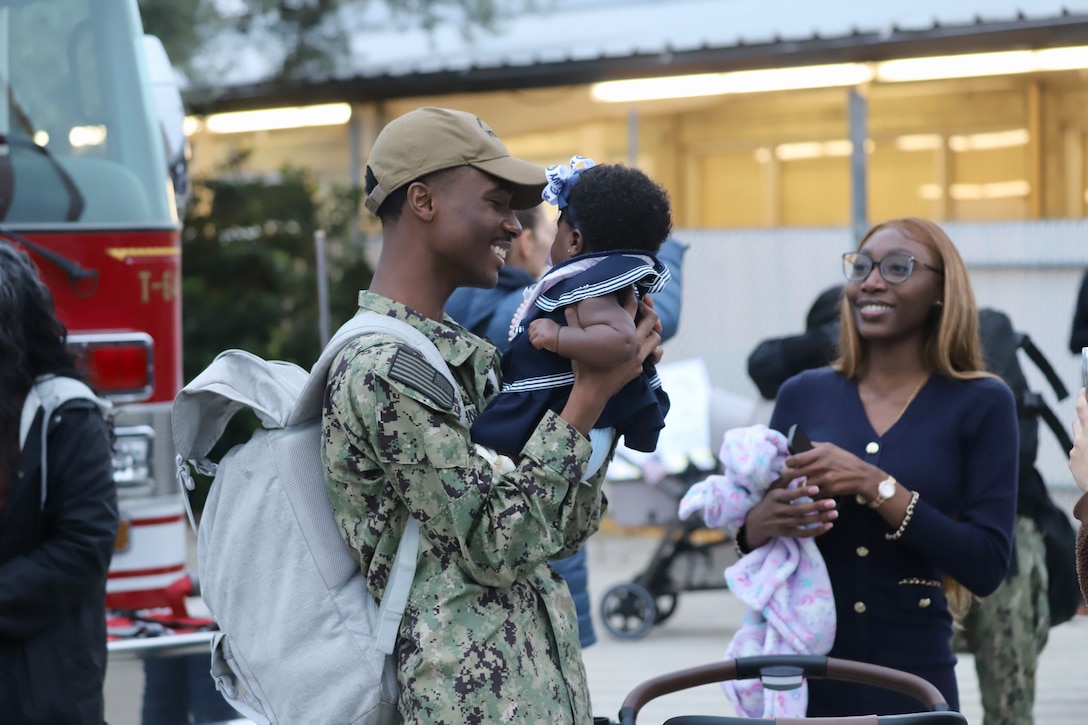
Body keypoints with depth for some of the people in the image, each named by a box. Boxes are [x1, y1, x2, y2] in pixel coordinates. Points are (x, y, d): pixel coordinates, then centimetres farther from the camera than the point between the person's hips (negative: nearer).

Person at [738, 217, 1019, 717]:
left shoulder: (981, 404, -3)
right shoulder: (803, 395, 4)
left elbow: (987, 568, -11)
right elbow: (746, 544, 9)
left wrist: (876, 487, -19)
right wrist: (765, 520, -13)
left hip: (913, 678, -2)